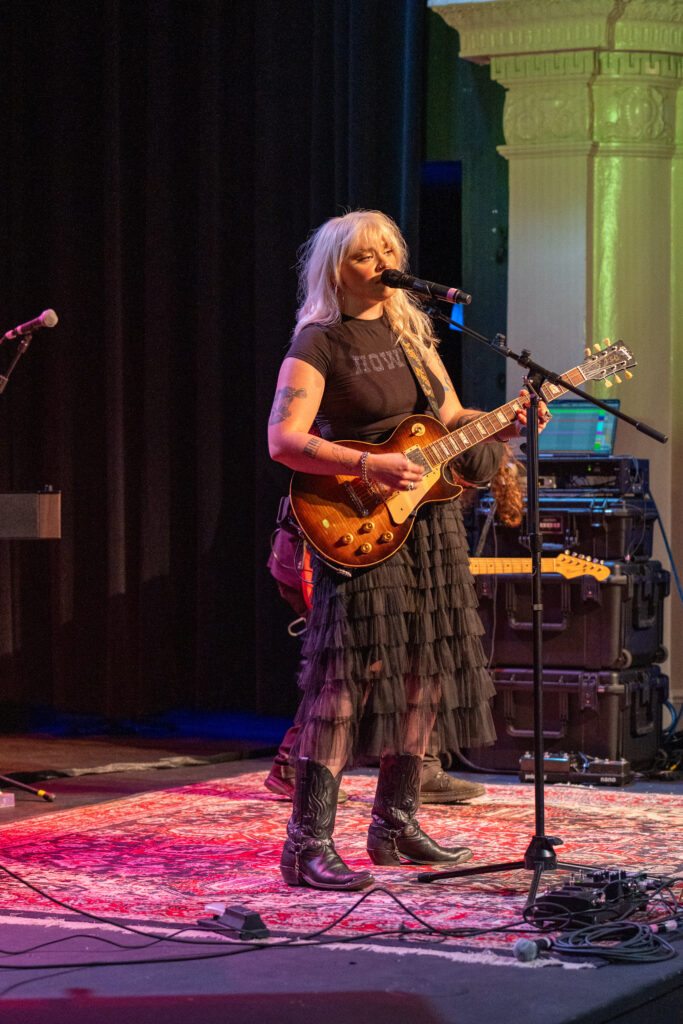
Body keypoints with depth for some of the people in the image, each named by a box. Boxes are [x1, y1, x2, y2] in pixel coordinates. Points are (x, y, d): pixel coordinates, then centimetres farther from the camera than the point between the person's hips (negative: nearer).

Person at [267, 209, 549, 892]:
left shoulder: (412, 330, 15)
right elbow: (283, 439, -18)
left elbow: (449, 418, 21)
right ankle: (308, 845, -14)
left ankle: (395, 824, 23)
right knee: (348, 675, -14)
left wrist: (505, 425, 3)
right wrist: (366, 466, -27)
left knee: (423, 674, 10)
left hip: (431, 522, 8)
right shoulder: (319, 343, -8)